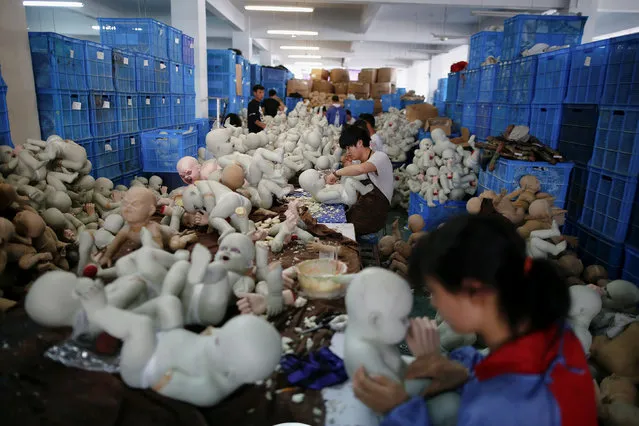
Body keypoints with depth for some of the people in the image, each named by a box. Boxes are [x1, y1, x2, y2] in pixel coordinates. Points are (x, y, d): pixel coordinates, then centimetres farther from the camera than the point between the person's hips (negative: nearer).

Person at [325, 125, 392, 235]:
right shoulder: (358, 162, 14)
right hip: (358, 210, 7)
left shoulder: (380, 157, -13)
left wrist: (336, 173, -25)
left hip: (373, 216, -7)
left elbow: (360, 169, -35)